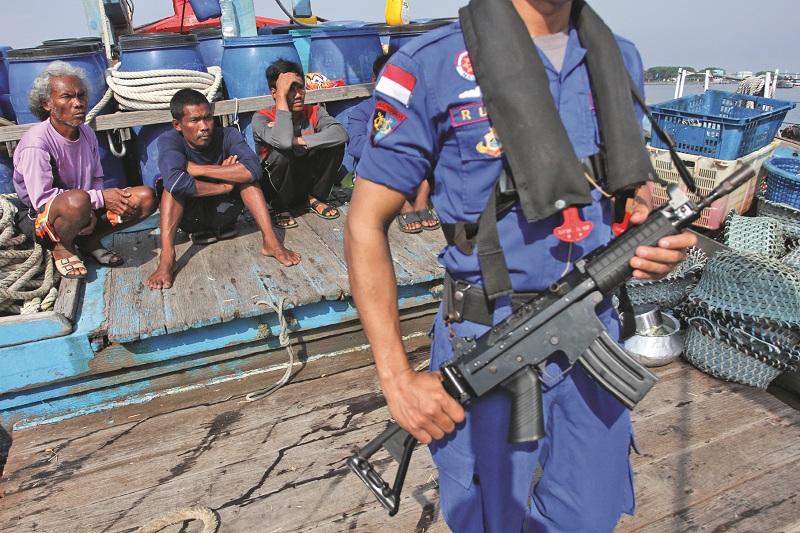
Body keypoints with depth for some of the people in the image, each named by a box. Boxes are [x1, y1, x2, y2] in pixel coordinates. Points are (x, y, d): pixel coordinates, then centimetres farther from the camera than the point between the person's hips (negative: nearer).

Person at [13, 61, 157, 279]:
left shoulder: (87, 134, 1)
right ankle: (62, 248, -9)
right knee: (77, 199, -42)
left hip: (82, 211, 7)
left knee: (146, 198, -11)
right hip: (38, 219, -6)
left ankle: (89, 240, 3)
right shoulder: (36, 142, -21)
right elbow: (42, 198, -25)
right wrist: (100, 198, -26)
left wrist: (92, 210, -11)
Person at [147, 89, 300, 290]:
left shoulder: (228, 135, -17)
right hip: (191, 216, -1)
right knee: (174, 185, -29)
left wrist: (198, 169, -34)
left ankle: (270, 241, -28)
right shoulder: (169, 141, -21)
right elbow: (174, 181, -42)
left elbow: (253, 170, -37)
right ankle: (167, 259, -34)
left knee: (246, 173, -24)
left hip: (223, 210, 1)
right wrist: (224, 186, -32)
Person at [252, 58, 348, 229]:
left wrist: (298, 140, -30)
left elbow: (341, 133, -26)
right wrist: (282, 95, -30)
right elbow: (283, 141, -39)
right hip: (277, 188, -3)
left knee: (335, 144, -18)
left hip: (308, 181, 3)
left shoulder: (314, 113, -5)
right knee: (280, 153, -34)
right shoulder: (261, 119, -15)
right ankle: (280, 208, -7)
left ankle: (314, 199, 2)